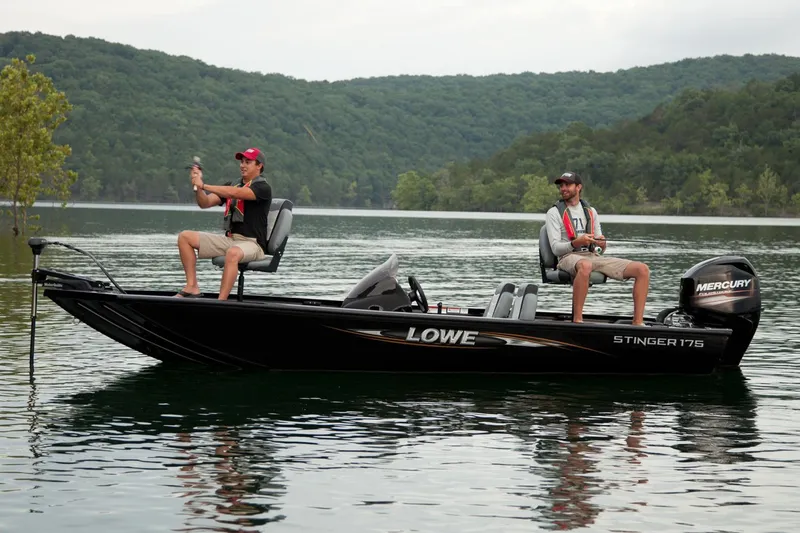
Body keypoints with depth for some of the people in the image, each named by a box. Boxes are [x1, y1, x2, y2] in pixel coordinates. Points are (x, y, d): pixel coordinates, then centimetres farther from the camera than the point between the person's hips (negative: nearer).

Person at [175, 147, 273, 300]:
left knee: (233, 253, -42)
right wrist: (197, 185, -8)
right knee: (184, 237, 0)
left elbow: (235, 193, -23)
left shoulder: (263, 188, -6)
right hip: (229, 240, 8)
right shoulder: (233, 186, 18)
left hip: (252, 243, -8)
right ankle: (192, 287, -9)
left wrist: (203, 185, -24)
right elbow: (205, 203, 11)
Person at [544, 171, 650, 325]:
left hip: (594, 256, 6)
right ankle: (577, 321, -39)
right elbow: (555, 248, -5)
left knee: (642, 269, -11)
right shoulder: (554, 213, 7)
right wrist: (576, 243, -22)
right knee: (585, 265, -45)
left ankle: (638, 323, -14)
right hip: (569, 257, -5)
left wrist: (602, 244, -6)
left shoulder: (591, 211, 21)